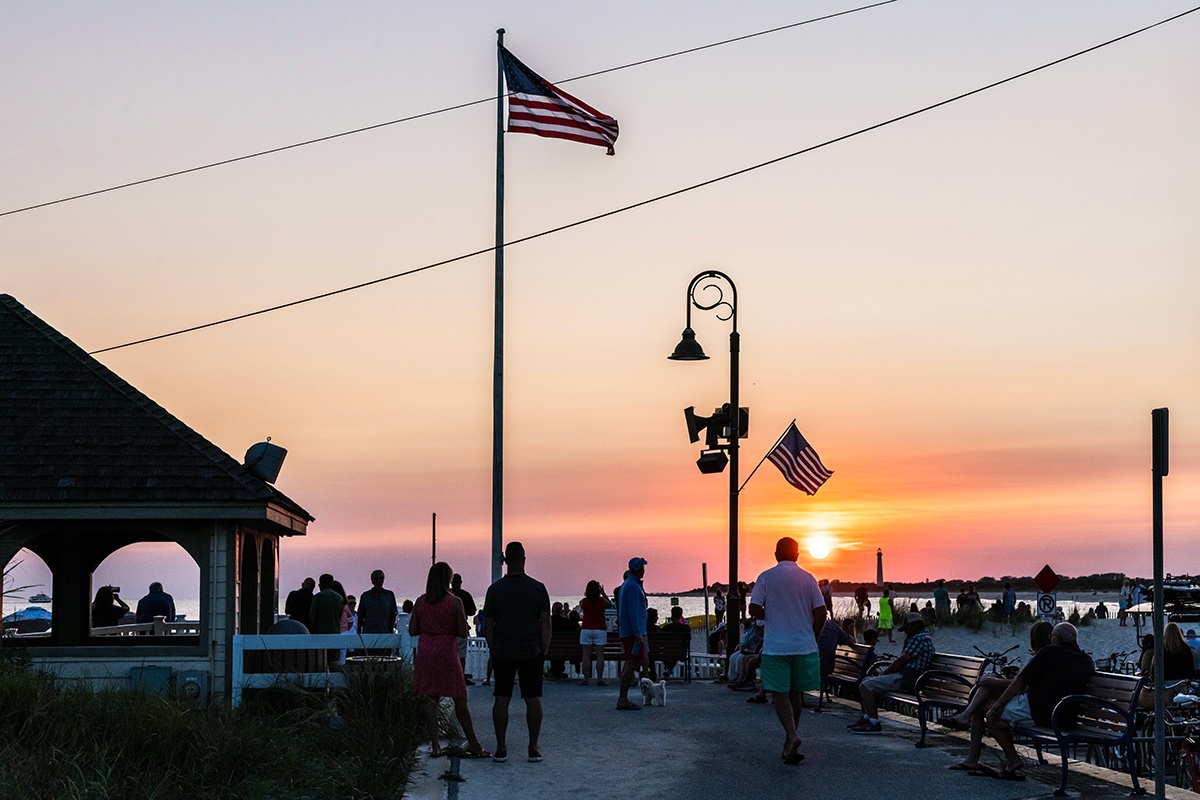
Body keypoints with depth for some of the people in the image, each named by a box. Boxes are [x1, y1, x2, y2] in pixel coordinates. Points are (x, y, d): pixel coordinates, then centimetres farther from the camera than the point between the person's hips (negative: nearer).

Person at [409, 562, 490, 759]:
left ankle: (435, 745, 4)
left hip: (425, 652, 3)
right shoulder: (454, 602, -10)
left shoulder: (420, 602, 1)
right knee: (460, 700, 3)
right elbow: (463, 632, -8)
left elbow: (412, 630, 4)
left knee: (430, 699, 7)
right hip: (447, 653, -3)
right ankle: (474, 745, 7)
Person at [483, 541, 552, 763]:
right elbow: (546, 624, -3)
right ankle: (533, 748, 3)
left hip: (503, 653, 1)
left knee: (501, 699, 4)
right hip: (531, 653, 0)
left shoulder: (495, 589, -1)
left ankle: (501, 748, 2)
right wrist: (543, 652, 5)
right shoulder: (538, 588, -3)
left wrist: (493, 651, 12)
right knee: (533, 699, 4)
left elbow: (488, 626, 2)